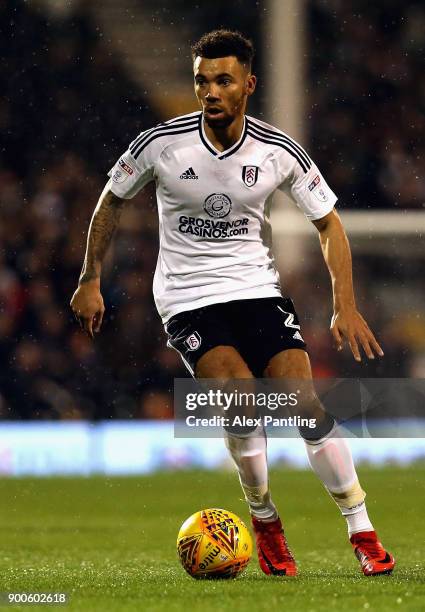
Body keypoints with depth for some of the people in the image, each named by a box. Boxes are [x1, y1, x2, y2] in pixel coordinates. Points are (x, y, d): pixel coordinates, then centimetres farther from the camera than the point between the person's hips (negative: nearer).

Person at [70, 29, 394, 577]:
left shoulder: (279, 152, -6)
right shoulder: (161, 144, -10)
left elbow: (328, 223, 5)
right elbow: (112, 201, 8)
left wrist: (345, 306, -4)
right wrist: (90, 280, 9)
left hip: (257, 287, 2)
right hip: (187, 299, -2)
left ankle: (362, 532, -5)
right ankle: (264, 521, -1)